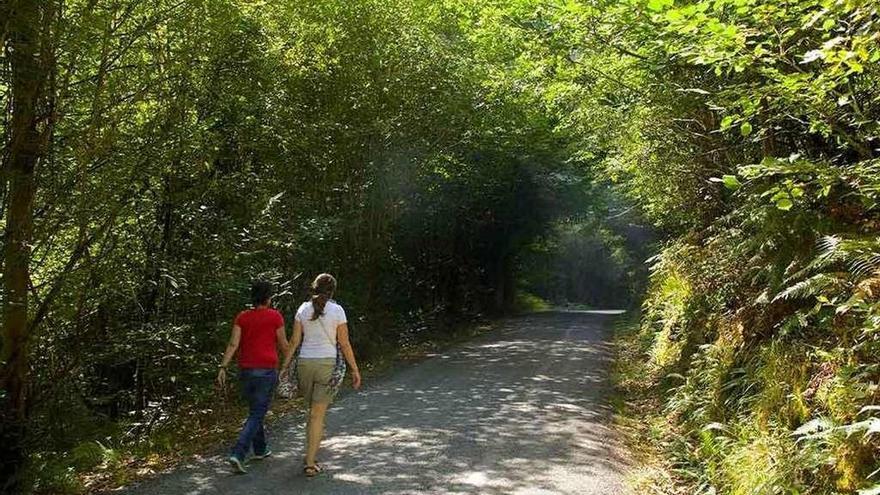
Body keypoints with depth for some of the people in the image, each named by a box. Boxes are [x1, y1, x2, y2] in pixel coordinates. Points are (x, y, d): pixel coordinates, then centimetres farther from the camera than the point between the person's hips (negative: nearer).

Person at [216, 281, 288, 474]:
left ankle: (260, 449, 33)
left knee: (255, 409, 22)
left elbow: (233, 344, -4)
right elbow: (283, 346, 0)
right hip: (267, 370, -5)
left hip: (245, 370, 5)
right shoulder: (275, 316, -5)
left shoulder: (242, 317, 5)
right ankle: (237, 454, -16)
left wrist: (223, 368, -5)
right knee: (256, 415, -3)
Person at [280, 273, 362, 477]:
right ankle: (310, 462, 4)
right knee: (317, 415, 2)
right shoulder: (337, 310, -5)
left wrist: (285, 366, 9)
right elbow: (344, 344, -4)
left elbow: (294, 341, 2)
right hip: (327, 364, -3)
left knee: (313, 412, 20)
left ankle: (310, 456, 23)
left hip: (305, 363, 3)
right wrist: (355, 370, 3)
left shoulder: (303, 309, 3)